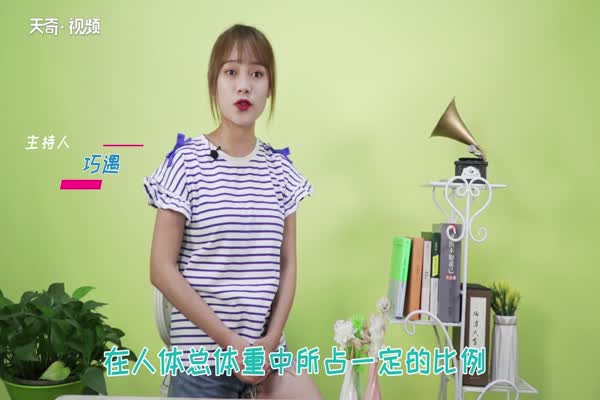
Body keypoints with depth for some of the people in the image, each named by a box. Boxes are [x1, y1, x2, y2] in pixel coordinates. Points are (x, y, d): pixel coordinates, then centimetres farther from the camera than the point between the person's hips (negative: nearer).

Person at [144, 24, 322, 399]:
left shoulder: (280, 168, 4)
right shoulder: (187, 162, -8)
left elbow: (287, 264, 7)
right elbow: (162, 269, -11)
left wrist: (270, 341, -5)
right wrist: (230, 342, -12)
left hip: (267, 349, 4)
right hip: (202, 356, -3)